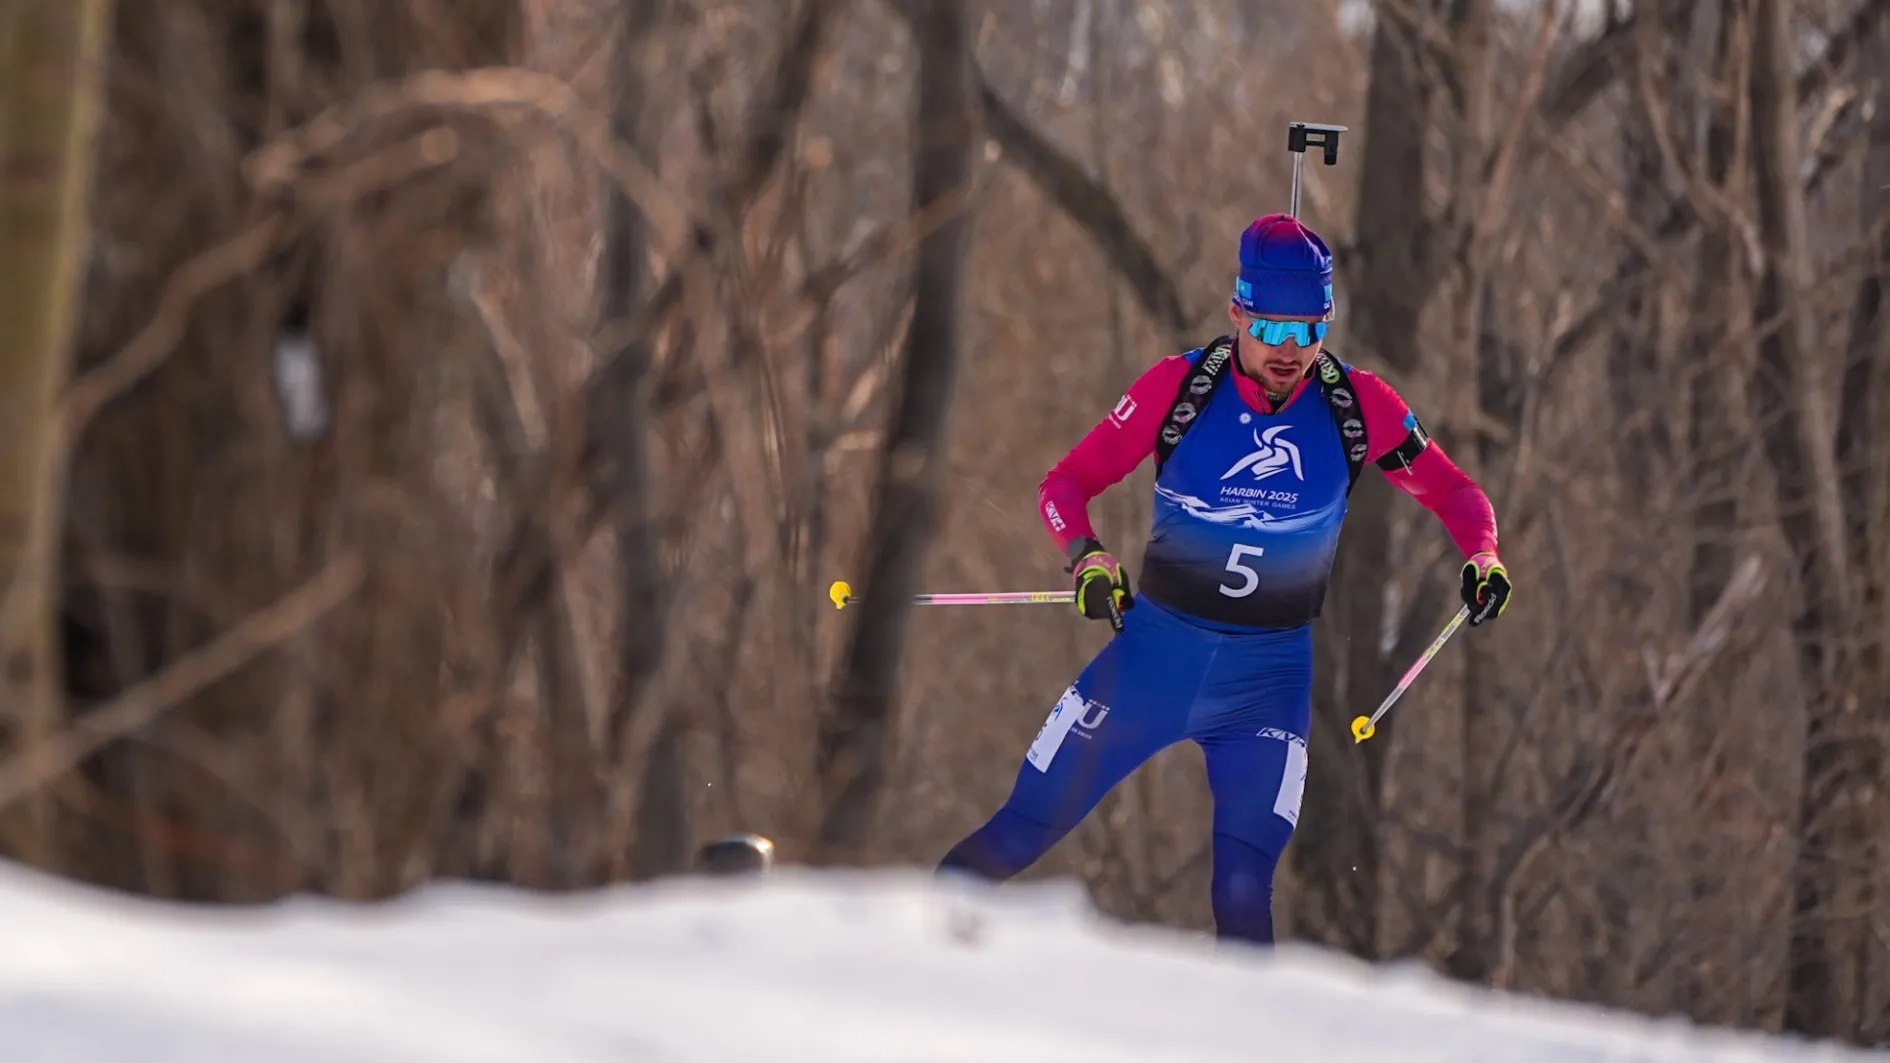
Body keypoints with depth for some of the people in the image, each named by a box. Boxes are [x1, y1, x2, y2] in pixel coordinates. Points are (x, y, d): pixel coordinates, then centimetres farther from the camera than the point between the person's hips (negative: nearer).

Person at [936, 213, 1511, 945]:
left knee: (1244, 895, -12)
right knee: (1015, 839, 2)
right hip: (1157, 645, 0)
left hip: (1270, 672, 0)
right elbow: (1067, 483, -5)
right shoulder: (1180, 386, -10)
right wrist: (1086, 555, -25)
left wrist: (1483, 557, -17)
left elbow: (1453, 493, 4)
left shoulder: (1357, 406, -8)